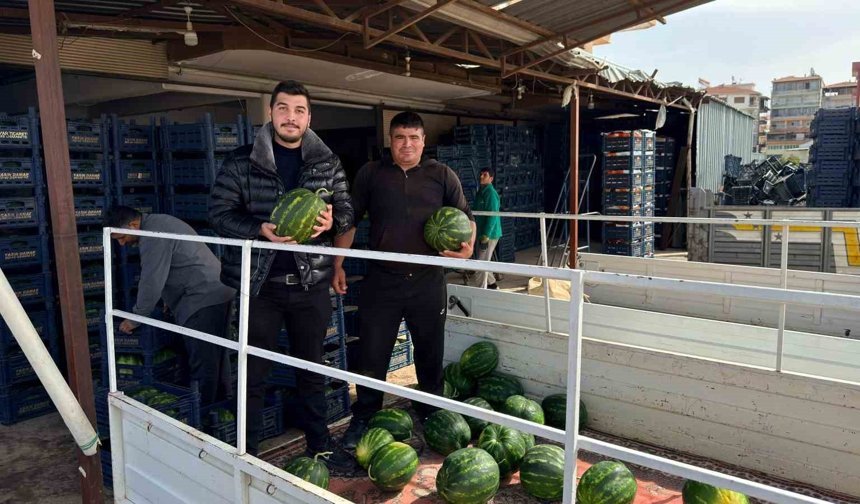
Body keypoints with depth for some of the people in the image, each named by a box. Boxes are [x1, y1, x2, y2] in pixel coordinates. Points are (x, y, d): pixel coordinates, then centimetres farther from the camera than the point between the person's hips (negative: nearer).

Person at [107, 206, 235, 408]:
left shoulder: (154, 234, -15)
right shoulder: (157, 224, 18)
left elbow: (151, 281, -16)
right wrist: (170, 300, 25)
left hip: (203, 300, -11)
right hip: (218, 292, 11)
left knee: (203, 362, -5)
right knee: (216, 356, 17)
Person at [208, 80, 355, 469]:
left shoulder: (327, 164, 5)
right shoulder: (242, 162, -2)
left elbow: (347, 210, 7)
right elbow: (219, 211, -4)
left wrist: (331, 221, -17)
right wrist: (260, 229, -22)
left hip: (311, 283, 3)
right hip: (259, 282, -2)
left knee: (312, 368, 17)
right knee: (254, 373, 8)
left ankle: (319, 445, 34)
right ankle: (247, 453, 26)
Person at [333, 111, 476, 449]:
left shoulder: (442, 175, 5)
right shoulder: (371, 174, 6)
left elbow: (466, 217, 9)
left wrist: (468, 245, -11)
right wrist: (338, 266, 5)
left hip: (428, 282, 1)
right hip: (381, 281, 0)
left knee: (430, 355, 14)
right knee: (372, 355, 6)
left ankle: (432, 417, 33)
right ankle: (362, 421, 23)